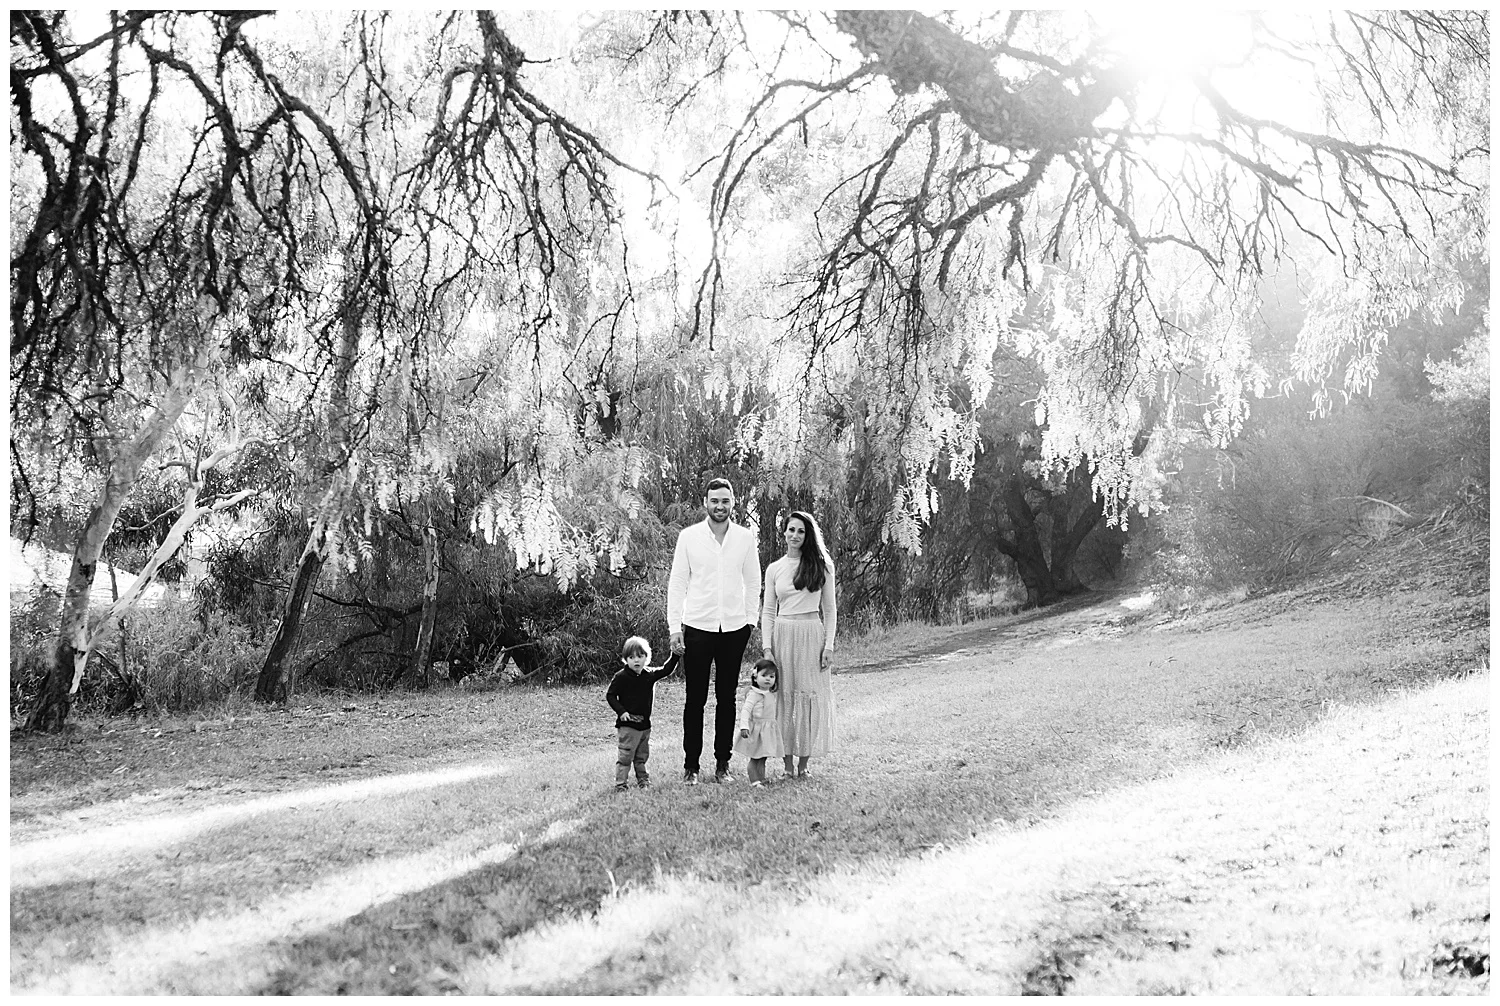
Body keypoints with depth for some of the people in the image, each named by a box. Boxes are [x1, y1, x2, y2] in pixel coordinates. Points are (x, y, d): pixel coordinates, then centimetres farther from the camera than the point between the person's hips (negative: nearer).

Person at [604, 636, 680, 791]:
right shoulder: (621, 677, -11)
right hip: (628, 725, -5)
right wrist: (621, 711, -17)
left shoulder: (650, 675, 4)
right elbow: (610, 695, -8)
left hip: (645, 724, 6)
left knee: (642, 756, 16)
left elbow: (666, 669, 13)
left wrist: (675, 655, 2)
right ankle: (620, 783, 0)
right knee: (626, 755, -5)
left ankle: (643, 781, 25)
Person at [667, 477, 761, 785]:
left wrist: (750, 620, 3)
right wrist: (675, 626, -4)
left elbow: (753, 582, 10)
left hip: (734, 628, 1)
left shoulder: (745, 537, 3)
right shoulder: (689, 536, -1)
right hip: (697, 627, -1)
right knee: (695, 699, 1)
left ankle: (722, 764, 14)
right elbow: (677, 583, 1)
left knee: (727, 698, 6)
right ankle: (690, 765, 9)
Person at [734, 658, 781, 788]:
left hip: (768, 730, 8)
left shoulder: (772, 694, 12)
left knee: (762, 757, 10)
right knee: (756, 757, -4)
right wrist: (744, 726, -28)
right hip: (757, 730, -7)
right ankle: (755, 781, -1)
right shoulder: (754, 694, -14)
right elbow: (745, 710, -20)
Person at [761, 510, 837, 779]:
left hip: (812, 635, -1)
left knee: (811, 697, 1)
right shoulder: (774, 569, 8)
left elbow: (830, 609, 5)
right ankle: (787, 762, 7)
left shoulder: (821, 565, 4)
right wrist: (767, 648, -1)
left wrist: (829, 646, -3)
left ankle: (804, 762, 10)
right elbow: (768, 611, 9)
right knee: (784, 698, 1)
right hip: (783, 635, 1)